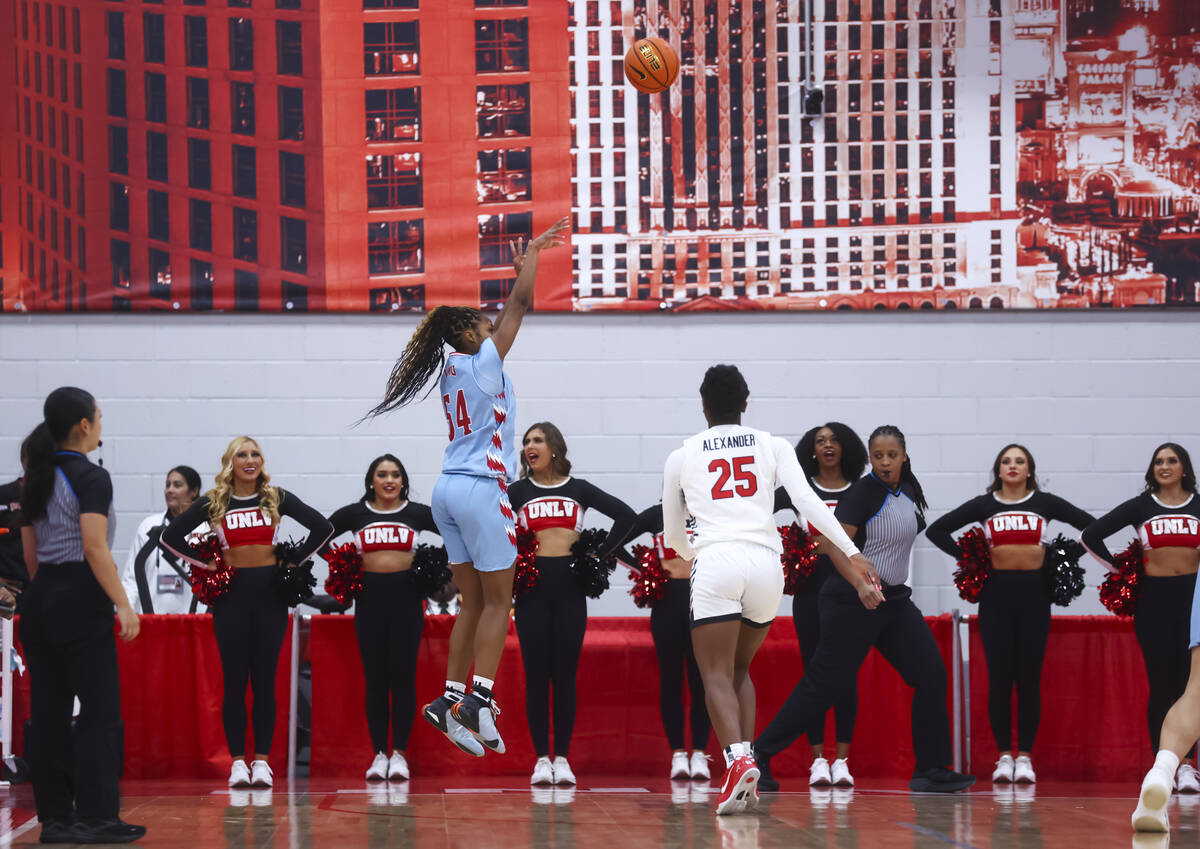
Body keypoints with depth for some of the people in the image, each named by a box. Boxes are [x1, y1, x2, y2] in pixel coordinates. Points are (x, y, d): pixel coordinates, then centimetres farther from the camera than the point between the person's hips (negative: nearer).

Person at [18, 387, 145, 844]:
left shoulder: (36, 480, 12)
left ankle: (55, 818, 9)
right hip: (81, 600, -8)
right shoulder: (91, 478, -11)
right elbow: (95, 548, -19)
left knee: (49, 712, 7)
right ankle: (96, 817, -7)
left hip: (40, 599, 8)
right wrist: (123, 604, -18)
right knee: (100, 712, -4)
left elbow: (30, 552, 16)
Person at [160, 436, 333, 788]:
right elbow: (171, 536, 5)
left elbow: (323, 527, 8)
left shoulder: (276, 498, 6)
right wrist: (205, 563, -1)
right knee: (234, 680, -1)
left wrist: (294, 561, 3)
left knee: (264, 680, 0)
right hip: (231, 594, 0)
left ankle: (262, 760, 3)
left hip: (270, 591, 0)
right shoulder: (213, 502, 5)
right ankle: (238, 761, 2)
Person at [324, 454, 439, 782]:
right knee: (375, 677, 2)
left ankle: (399, 754, 3)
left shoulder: (417, 513, 7)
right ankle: (379, 754, 6)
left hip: (406, 597, -1)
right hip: (369, 597, 1)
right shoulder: (354, 514, 8)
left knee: (403, 675, -2)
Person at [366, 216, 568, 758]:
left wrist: (519, 268, 31)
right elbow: (520, 306, -8)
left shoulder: (454, 366, 13)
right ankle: (479, 701, -13)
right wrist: (531, 252, 3)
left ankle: (451, 698, 5)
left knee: (472, 602, 10)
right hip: (481, 489, -8)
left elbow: (506, 315, 29)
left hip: (449, 490, 8)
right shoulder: (483, 364, -9)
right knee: (497, 601, -5)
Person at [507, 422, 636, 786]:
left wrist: (601, 554, 0)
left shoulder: (579, 489, 9)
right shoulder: (519, 491, 9)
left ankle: (563, 758, 5)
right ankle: (542, 759, 3)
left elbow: (625, 515, 6)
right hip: (532, 588, 0)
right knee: (537, 675, -1)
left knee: (565, 675, 1)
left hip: (570, 588, 0)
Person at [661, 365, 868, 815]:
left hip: (715, 562, -2)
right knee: (740, 668, 21)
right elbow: (806, 500, -1)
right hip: (766, 563, 2)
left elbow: (673, 536, 24)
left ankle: (738, 759, -29)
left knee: (716, 675, -4)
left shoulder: (681, 457, 14)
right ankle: (746, 758, 8)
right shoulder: (772, 446, 15)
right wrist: (851, 551, -5)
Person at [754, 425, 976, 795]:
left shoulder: (910, 492, 9)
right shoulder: (863, 493, -15)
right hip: (853, 602, -8)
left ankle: (931, 771, 4)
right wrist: (860, 584, -39)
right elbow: (834, 543, -26)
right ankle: (760, 755, 2)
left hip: (894, 599, 8)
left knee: (931, 675, -1)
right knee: (825, 683, -7)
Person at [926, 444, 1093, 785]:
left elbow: (1091, 525, 8)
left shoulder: (1045, 503, 7)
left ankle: (1025, 756, 4)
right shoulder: (983, 505, 7)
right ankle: (1004, 756, 3)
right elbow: (937, 530, 9)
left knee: (1029, 677, -1)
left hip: (1034, 593, 0)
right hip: (996, 593, 0)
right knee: (999, 677, -2)